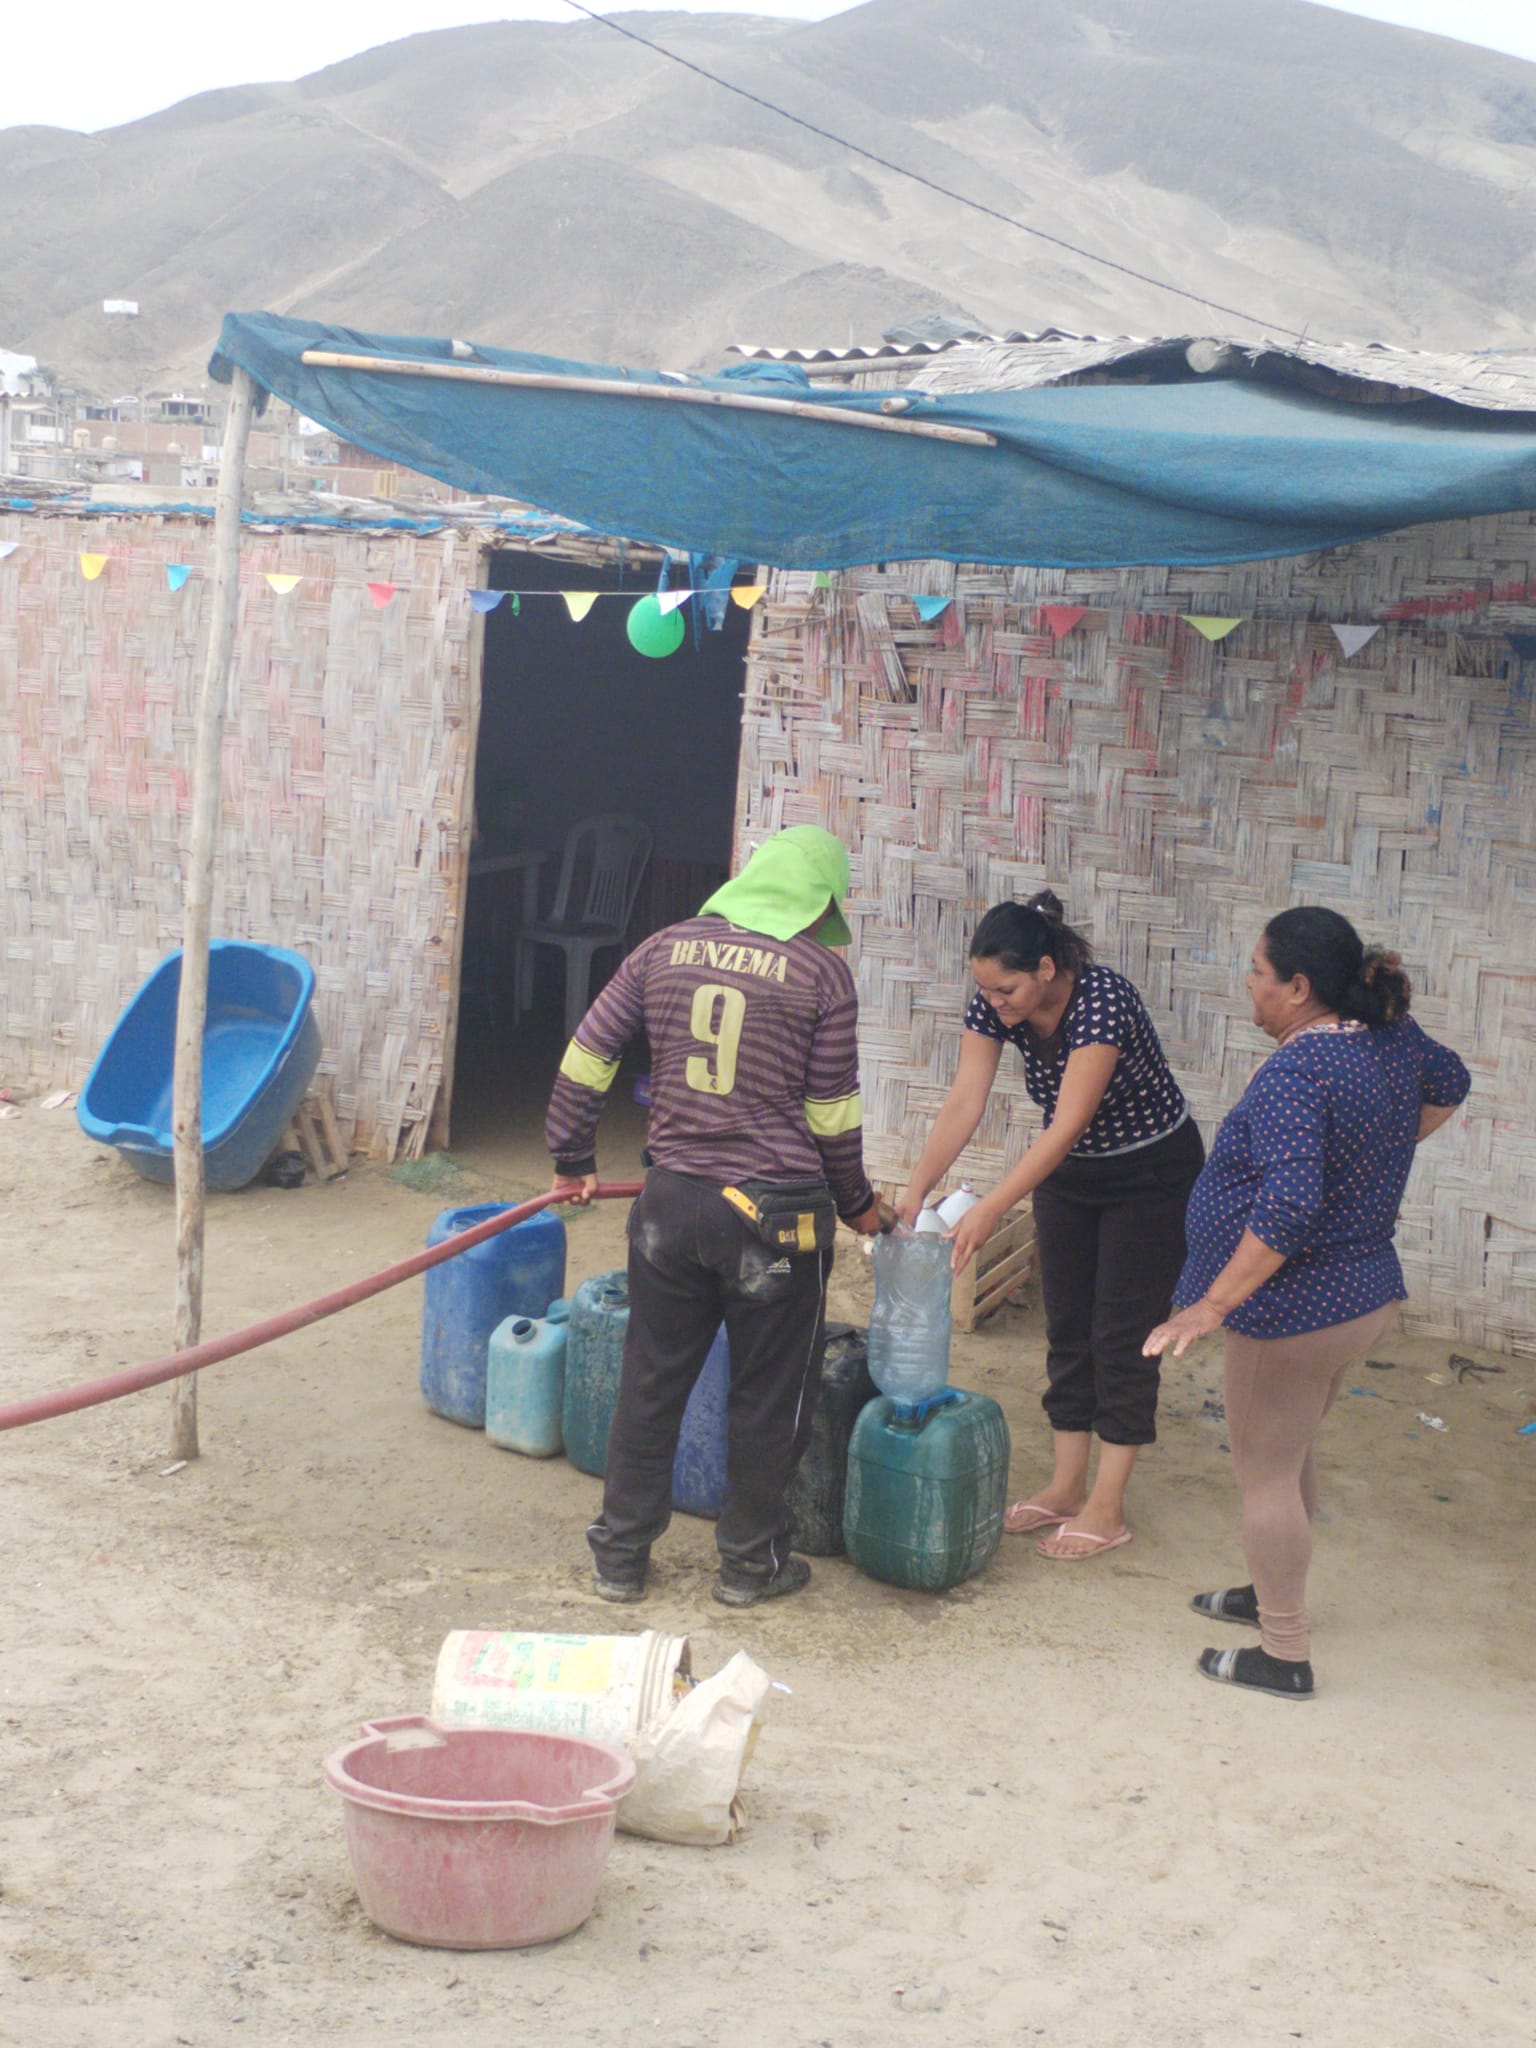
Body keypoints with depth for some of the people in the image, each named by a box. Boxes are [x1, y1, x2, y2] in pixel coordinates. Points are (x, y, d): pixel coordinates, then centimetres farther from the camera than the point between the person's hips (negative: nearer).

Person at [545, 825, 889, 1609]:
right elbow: (832, 1112, -3)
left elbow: (586, 1058, 6)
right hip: (774, 1216, -3)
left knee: (650, 1383, 14)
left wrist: (572, 1161, 18)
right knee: (768, 1397, 12)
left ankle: (620, 1553, 23)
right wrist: (857, 1203, 12)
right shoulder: (822, 971, -6)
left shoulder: (666, 949, 4)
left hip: (671, 1204, 4)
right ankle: (750, 1561, 23)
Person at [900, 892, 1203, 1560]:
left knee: (1121, 1335, -3)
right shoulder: (993, 1005, -15)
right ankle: (1067, 1487, 20)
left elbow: (1067, 1125, -38)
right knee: (1067, 1329, 10)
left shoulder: (1103, 1001, -34)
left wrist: (989, 1211, -42)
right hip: (1069, 1173, 7)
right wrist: (915, 1191, -28)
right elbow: (962, 1104, -17)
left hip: (1152, 1174, -6)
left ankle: (1107, 1509, 4)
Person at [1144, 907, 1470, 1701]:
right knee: (1291, 1457, 26)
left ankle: (1283, 1656, 13)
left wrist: (1214, 1305, -32)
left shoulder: (1295, 1071, -27)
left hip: (1294, 1311, -9)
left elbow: (1289, 1204, -36)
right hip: (1364, 1294, 9)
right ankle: (1276, 1594, 42)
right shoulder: (1394, 1038, 0)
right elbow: (1447, 1084, 23)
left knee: (1265, 1474, 5)